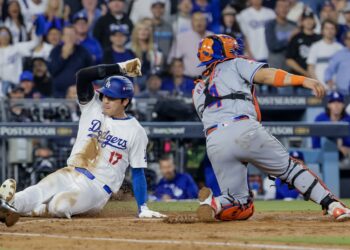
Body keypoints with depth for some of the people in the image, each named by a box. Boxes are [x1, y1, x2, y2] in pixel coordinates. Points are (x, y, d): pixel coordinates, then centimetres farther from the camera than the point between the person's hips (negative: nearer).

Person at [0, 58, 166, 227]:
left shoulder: (136, 132, 0)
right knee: (38, 192, -32)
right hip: (69, 174, 3)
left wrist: (143, 209, -4)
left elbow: (138, 172, 2)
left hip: (97, 187, -3)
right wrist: (120, 69, -5)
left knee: (59, 206, -36)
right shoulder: (93, 107, 8)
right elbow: (82, 75, -5)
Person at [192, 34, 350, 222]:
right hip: (245, 129, -4)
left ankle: (213, 203, -19)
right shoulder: (233, 65, 19)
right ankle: (333, 205, 0)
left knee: (241, 206, 11)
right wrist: (303, 80, -9)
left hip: (214, 144, 4)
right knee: (289, 167, 13)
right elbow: (266, 75, 2)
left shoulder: (198, 90, 32)